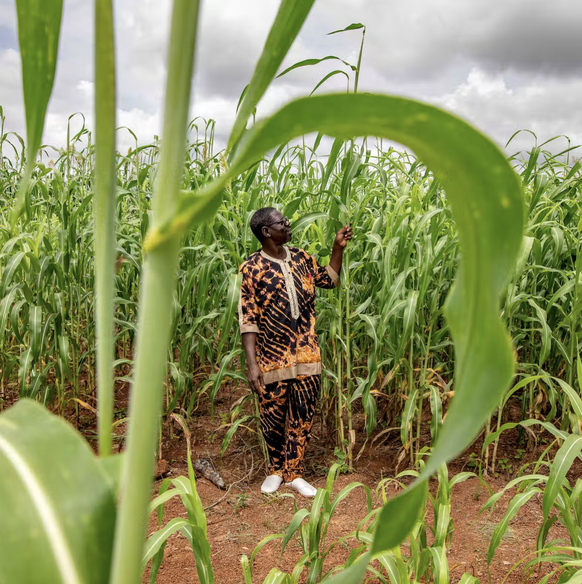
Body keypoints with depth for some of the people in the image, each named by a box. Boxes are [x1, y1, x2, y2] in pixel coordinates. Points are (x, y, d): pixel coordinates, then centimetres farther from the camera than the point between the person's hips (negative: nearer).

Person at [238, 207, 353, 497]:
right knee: (272, 420, 11)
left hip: (307, 356, 4)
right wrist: (252, 364, -17)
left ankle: (293, 473, 26)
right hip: (273, 359, -4)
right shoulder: (251, 268, -10)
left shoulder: (301, 258, 5)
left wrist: (338, 247, 9)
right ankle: (275, 470, 34)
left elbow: (330, 279, 22)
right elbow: (247, 320, -12)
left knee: (303, 418, 9)